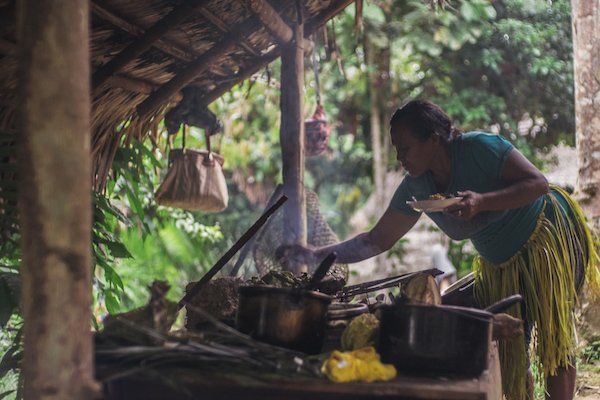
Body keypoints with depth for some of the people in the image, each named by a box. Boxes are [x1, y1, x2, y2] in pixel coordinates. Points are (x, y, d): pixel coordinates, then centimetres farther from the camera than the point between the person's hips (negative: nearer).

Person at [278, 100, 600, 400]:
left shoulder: (478, 147, -24)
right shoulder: (416, 189, -7)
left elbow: (538, 182, -24)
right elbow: (377, 240, -3)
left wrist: (482, 201, -38)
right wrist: (316, 255, -12)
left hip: (549, 236, -6)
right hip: (502, 266, 6)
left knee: (554, 336, -10)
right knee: (507, 348, 1)